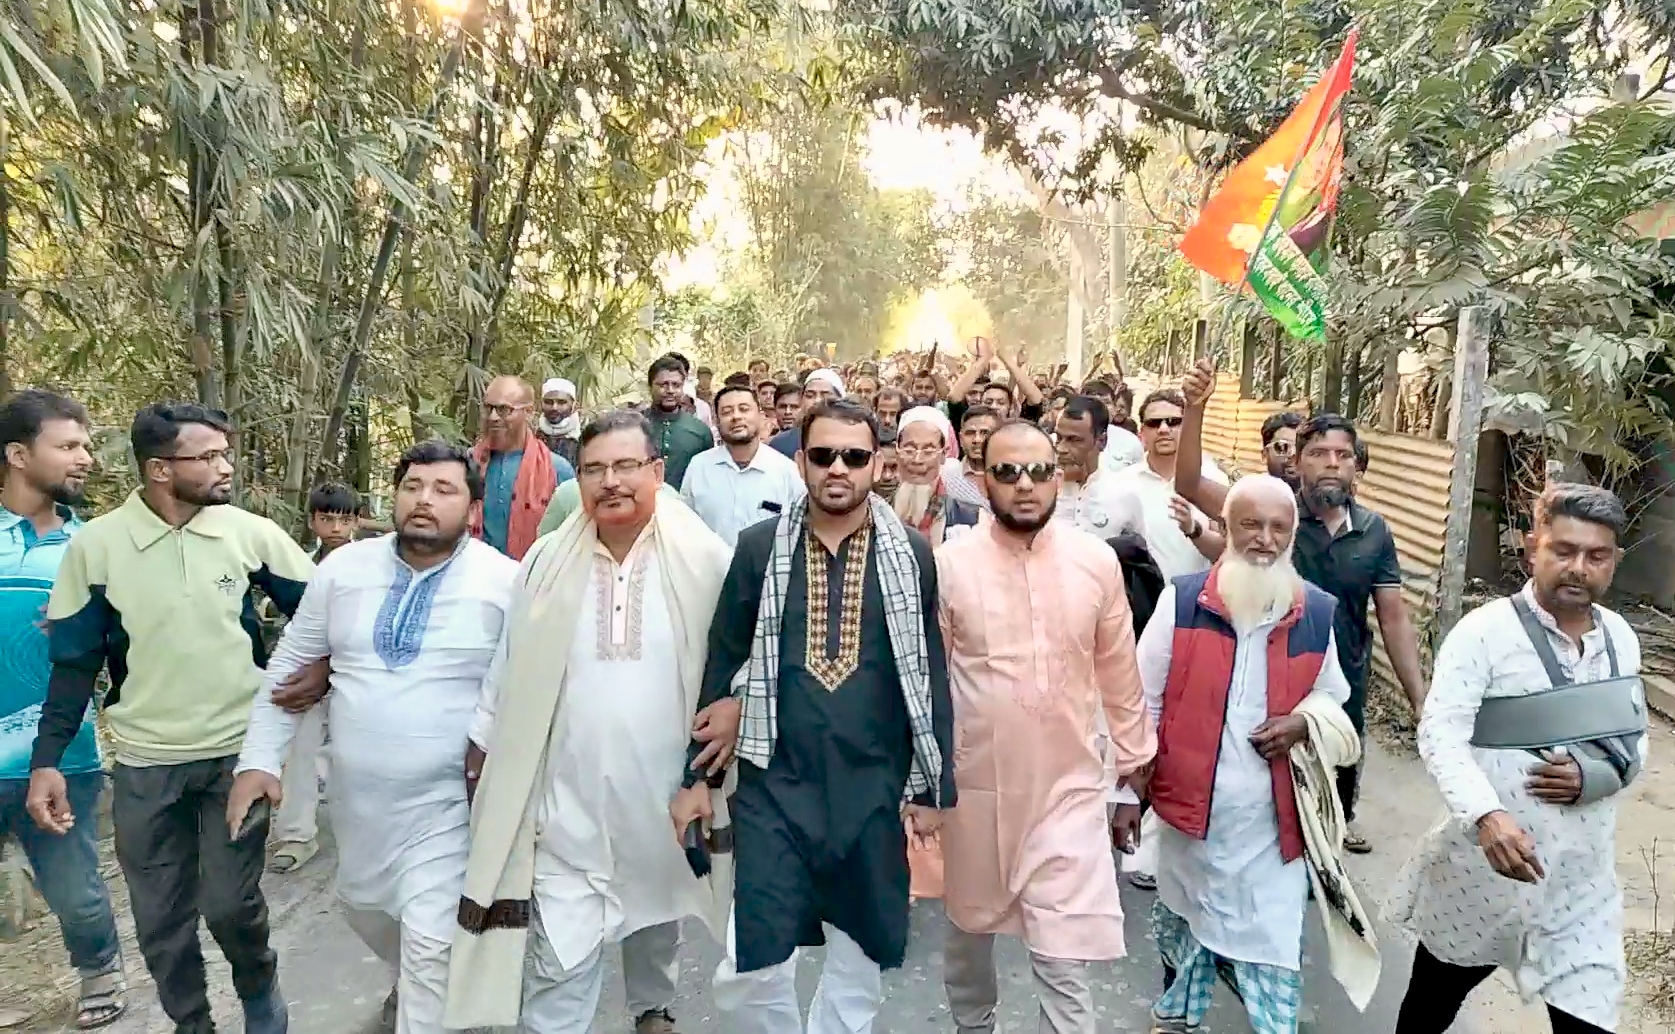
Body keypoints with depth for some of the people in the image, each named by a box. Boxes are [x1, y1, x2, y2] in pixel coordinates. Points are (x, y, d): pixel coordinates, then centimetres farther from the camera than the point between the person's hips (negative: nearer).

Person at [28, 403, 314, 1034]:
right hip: (144, 763, 1)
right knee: (160, 915, 12)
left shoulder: (251, 533, -7)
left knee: (230, 902, 2)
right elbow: (74, 663, -1)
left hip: (239, 751, -1)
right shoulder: (95, 545, -7)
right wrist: (47, 761, -5)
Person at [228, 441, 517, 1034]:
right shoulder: (343, 568, -1)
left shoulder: (506, 582, -12)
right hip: (355, 793, 5)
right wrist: (259, 759, 2)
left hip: (444, 800, -5)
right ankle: (413, 980, 55)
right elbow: (289, 664, 6)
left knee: (430, 943, -5)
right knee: (363, 906, 26)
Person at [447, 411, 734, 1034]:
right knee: (560, 959, -1)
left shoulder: (704, 561, -9)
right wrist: (481, 755, 7)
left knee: (656, 923, 26)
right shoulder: (546, 563, -3)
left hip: (664, 796, 1)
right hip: (568, 803, 0)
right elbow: (510, 674, 4)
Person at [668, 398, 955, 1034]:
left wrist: (933, 785, 3)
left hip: (874, 790, 1)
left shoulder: (911, 555, -2)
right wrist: (695, 774, 3)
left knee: (859, 964, 15)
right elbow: (722, 667, 4)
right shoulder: (759, 548, -1)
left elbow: (931, 676, 3)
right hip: (773, 788, 0)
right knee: (750, 970, 2)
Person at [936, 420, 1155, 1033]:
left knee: (1064, 959, -1)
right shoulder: (950, 564, -9)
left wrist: (1133, 773, 9)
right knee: (970, 928, 22)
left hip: (1069, 787, 0)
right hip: (976, 786, 1)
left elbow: (1120, 677, 4)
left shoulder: (1097, 562, -5)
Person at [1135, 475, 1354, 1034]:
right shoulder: (1181, 601, -9)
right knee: (1184, 918, 19)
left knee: (1274, 940, 4)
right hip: (1191, 803, 0)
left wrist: (1303, 722, -8)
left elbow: (1331, 694, 15)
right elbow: (1142, 700, -4)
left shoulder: (1317, 613, 0)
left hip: (1273, 815, 1)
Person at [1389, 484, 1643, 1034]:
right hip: (1481, 867, -3)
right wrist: (1486, 815, -38)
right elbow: (1440, 735, -22)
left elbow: (1635, 741, 10)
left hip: (1583, 880, 4)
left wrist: (1592, 776, -13)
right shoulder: (1484, 630, -14)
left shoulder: (1621, 639, 3)